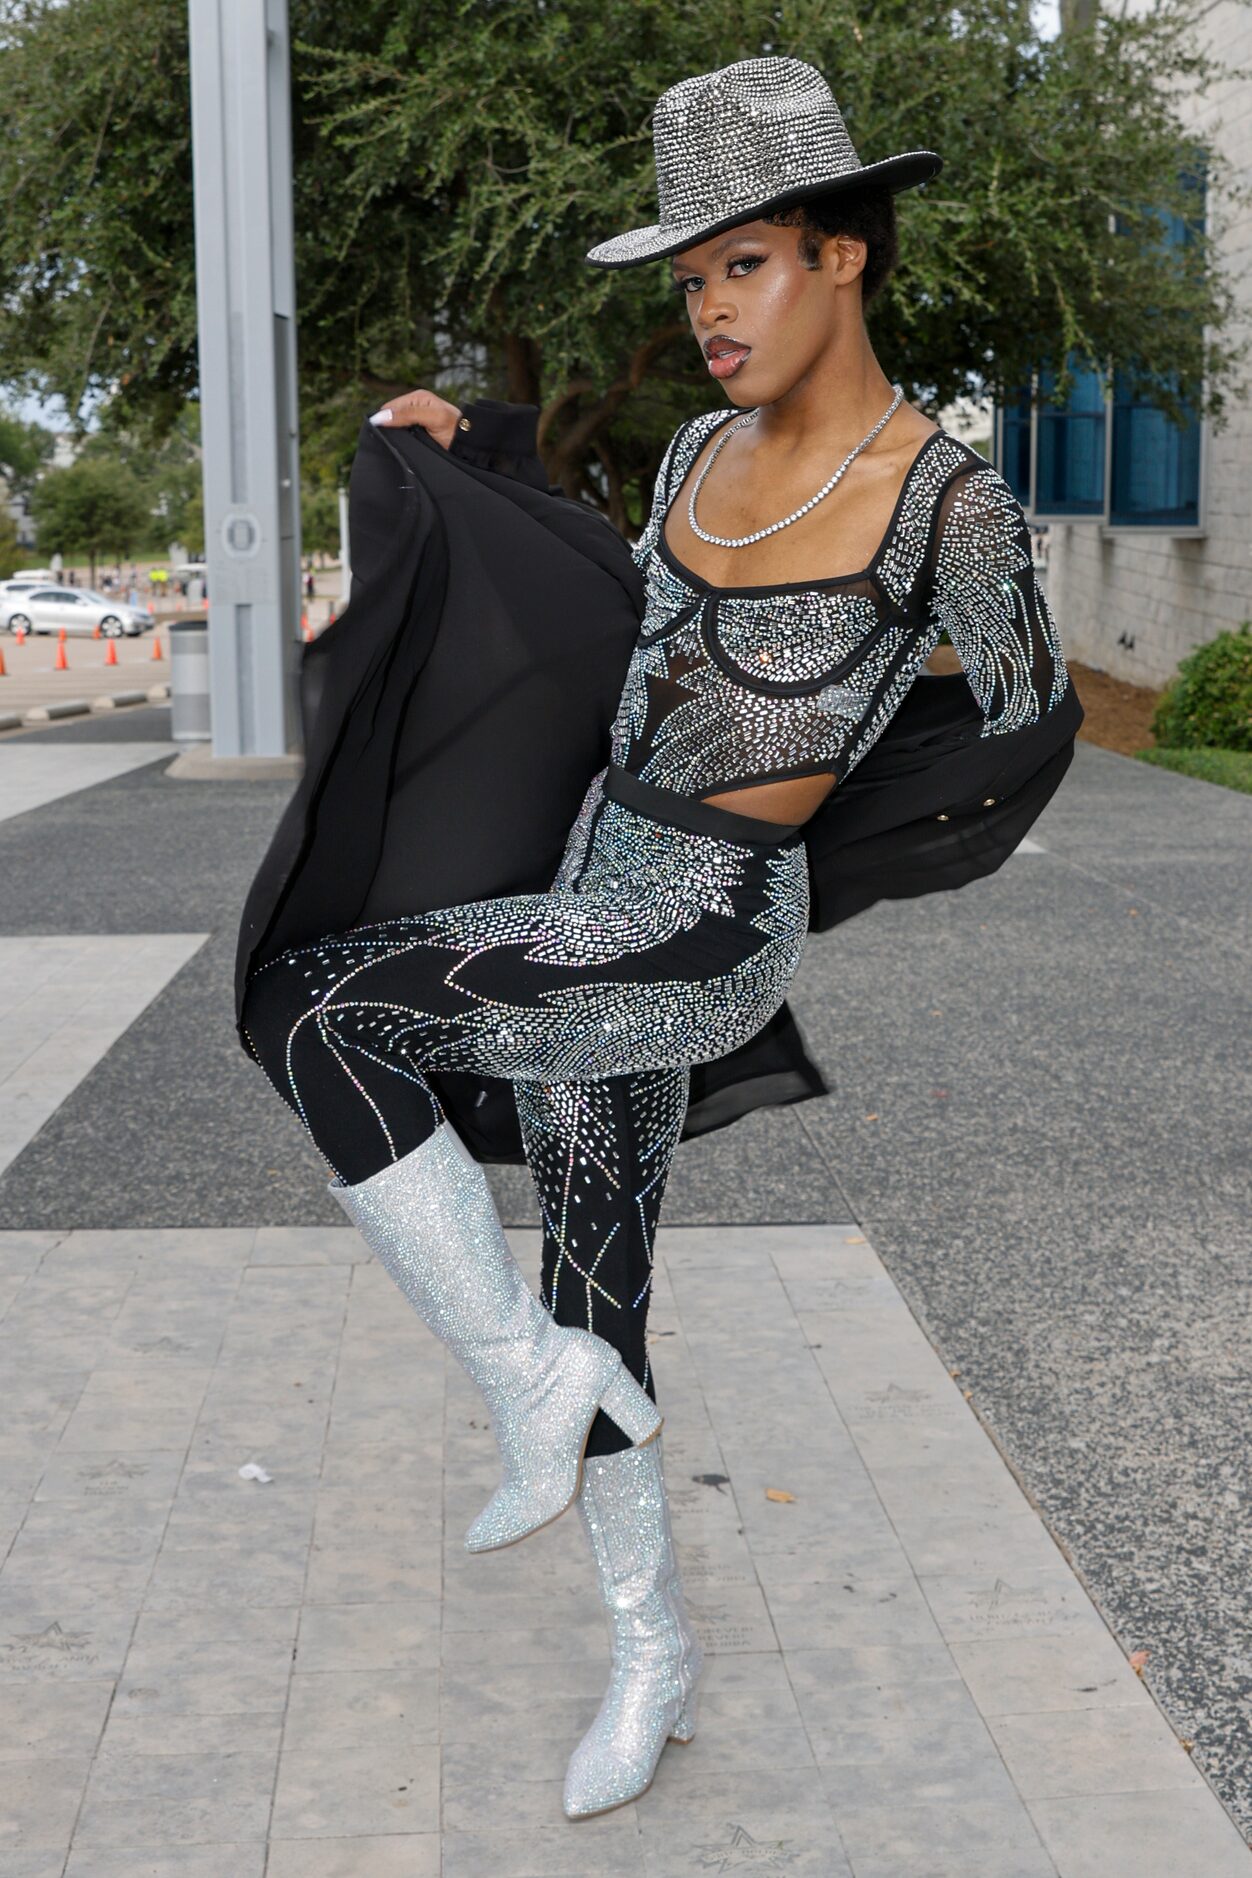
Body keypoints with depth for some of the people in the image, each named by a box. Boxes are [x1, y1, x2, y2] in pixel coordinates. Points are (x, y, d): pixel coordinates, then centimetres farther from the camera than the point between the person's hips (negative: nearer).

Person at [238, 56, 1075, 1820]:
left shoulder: (953, 499, -12)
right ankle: (655, 1653, 31)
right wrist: (483, 457, 23)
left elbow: (1032, 728, 1)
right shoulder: (709, 449, 7)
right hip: (588, 912, 7)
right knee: (596, 1285, 12)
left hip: (707, 934, -7)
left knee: (302, 1003, -20)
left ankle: (535, 1384, -6)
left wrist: (846, 832, 4)